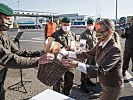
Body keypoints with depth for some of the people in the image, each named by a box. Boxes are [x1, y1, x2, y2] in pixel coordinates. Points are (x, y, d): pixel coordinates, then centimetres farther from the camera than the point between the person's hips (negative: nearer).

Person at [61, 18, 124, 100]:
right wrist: (69, 53, 1)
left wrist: (77, 65, -45)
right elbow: (88, 53, 8)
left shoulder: (115, 49, -29)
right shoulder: (101, 43, -5)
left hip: (112, 87, -7)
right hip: (104, 83, 7)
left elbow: (101, 71, -37)